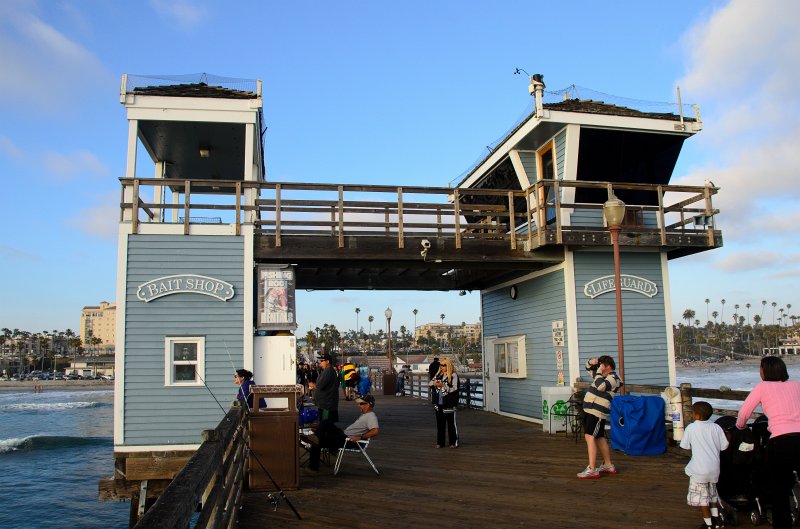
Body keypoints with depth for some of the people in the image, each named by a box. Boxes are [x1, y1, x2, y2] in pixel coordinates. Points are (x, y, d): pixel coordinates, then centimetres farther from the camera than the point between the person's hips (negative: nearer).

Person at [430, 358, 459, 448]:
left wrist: (443, 385, -21)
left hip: (449, 403, -6)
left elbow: (454, 388, -16)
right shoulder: (438, 375, 12)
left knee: (451, 423, 2)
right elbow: (431, 383, 13)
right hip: (438, 403, 6)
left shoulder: (453, 375, -8)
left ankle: (454, 442, 11)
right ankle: (440, 442, 20)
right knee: (439, 423, 11)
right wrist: (434, 383, -9)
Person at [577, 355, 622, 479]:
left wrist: (599, 372, -16)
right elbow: (589, 368, 30)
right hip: (590, 410, 10)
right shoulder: (603, 376, 17)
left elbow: (601, 386, -29)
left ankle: (592, 470, -22)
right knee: (599, 438, 18)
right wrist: (591, 362, 8)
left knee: (590, 437, -17)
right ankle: (609, 466, 30)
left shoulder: (613, 378, -10)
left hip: (598, 412, -10)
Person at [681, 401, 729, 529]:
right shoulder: (716, 427, -3)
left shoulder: (691, 428, -11)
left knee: (701, 497, 6)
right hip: (714, 469, 5)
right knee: (712, 494, 23)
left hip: (699, 470, -5)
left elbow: (685, 446, -4)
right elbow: (724, 446, 0)